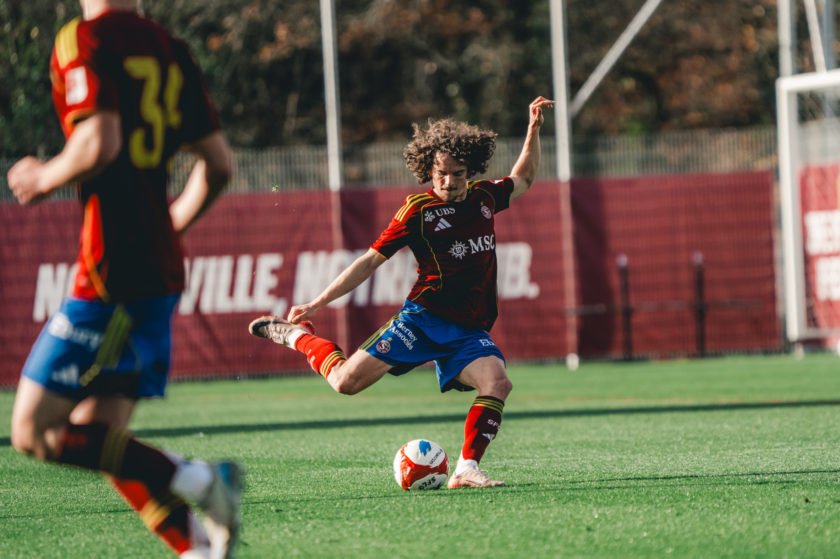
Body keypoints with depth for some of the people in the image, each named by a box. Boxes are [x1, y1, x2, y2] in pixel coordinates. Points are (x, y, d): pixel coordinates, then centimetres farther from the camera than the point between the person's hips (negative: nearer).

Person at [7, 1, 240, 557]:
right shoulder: (172, 49, 14)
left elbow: (100, 144, -22)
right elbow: (219, 164, 14)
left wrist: (43, 179, -3)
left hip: (109, 271, -8)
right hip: (162, 271, 8)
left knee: (35, 433, -4)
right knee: (97, 437, 12)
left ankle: (195, 478, -15)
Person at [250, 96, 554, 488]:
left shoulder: (484, 197, 11)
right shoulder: (418, 210, -2)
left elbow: (523, 180, 34)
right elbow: (370, 261, 2)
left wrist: (534, 128, 21)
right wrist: (318, 303, -2)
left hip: (470, 330, 4)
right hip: (423, 318, -3)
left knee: (497, 383, -27)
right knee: (347, 380, -14)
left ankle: (466, 470, -24)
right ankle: (298, 335, 14)